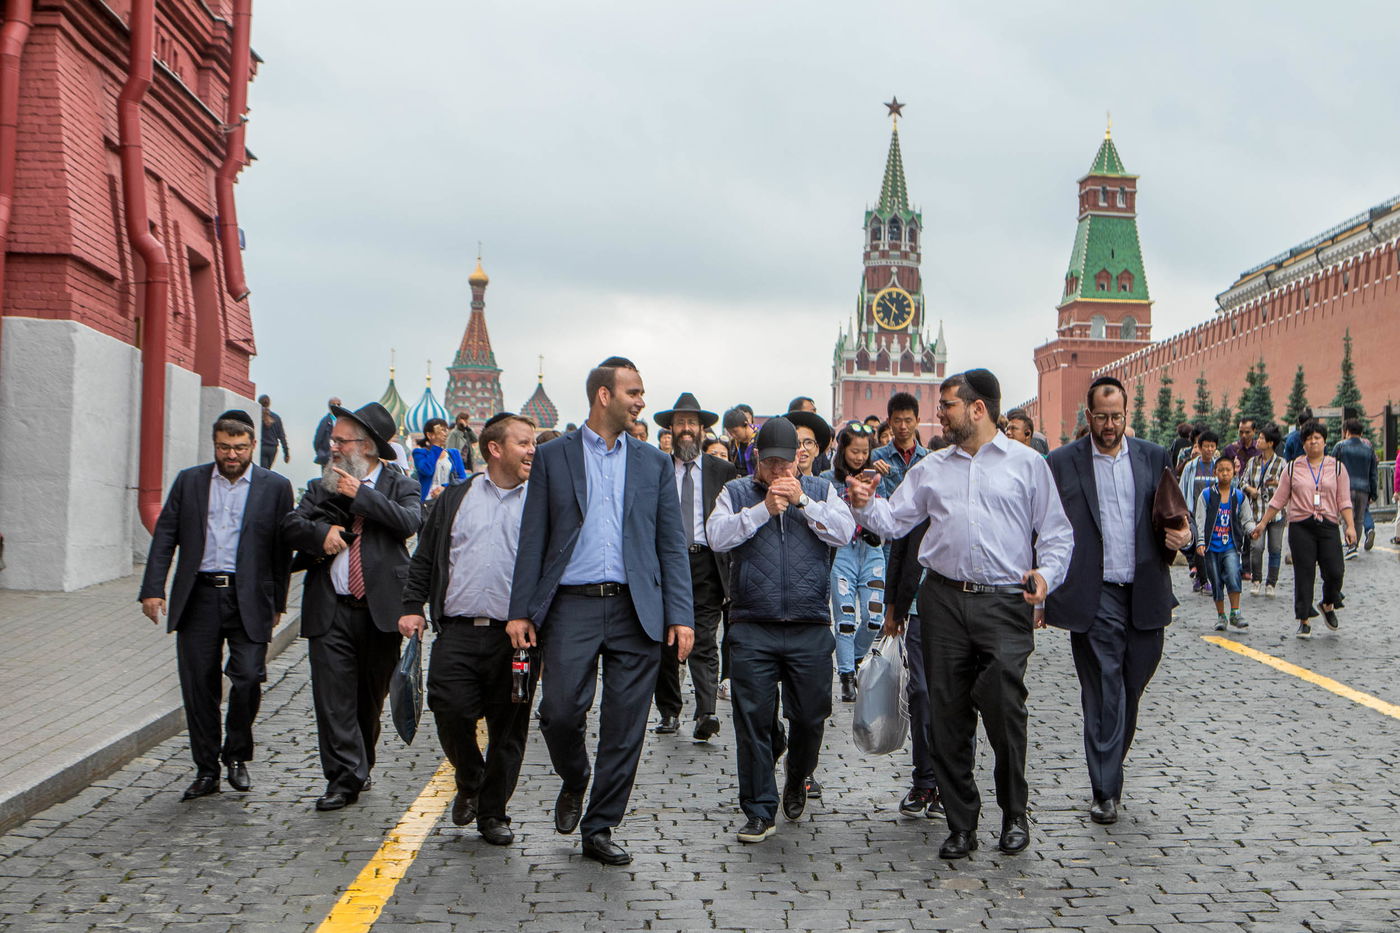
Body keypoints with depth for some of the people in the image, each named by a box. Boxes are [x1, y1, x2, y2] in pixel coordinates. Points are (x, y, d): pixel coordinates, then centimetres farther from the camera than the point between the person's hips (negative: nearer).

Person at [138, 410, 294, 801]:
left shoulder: (275, 487, 4)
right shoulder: (189, 481, 10)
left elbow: (282, 549, 6)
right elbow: (165, 537, 7)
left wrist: (277, 603, 5)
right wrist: (153, 589, -2)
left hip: (248, 600, -2)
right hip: (198, 597, 2)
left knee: (247, 679, -11)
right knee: (198, 685, 4)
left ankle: (236, 756, 15)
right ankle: (206, 770, 18)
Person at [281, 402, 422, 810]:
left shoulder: (399, 486, 6)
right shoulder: (320, 486, 14)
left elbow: (409, 522, -13)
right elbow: (291, 525, 4)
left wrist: (361, 494, -11)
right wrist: (321, 531, -16)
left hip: (381, 608, -1)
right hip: (330, 611, 2)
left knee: (372, 697, 11)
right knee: (333, 697, -6)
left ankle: (362, 766, 31)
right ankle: (345, 778, -1)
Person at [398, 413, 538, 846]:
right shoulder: (455, 498, 11)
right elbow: (424, 558, 13)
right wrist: (413, 606, 3)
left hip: (516, 636, 0)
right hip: (457, 632, 1)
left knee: (508, 729, 4)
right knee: (451, 713, -7)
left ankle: (492, 812, 20)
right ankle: (469, 782, 23)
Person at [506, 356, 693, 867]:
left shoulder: (654, 463, 12)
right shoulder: (553, 457, 8)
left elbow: (672, 544, 9)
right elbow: (533, 538, 5)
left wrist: (680, 615, 0)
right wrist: (522, 610, -2)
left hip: (636, 612, 2)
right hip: (572, 606, -1)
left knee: (624, 727, 2)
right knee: (560, 711, -9)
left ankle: (599, 829, 16)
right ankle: (574, 782, 24)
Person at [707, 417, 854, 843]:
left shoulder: (820, 490, 13)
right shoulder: (737, 492, 9)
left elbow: (844, 531, -4)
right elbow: (717, 535, -7)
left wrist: (802, 501, -10)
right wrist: (764, 509, -12)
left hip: (810, 629, 1)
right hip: (752, 629, -1)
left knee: (810, 716, 8)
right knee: (753, 720, -2)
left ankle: (797, 783, 37)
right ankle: (759, 811, 8)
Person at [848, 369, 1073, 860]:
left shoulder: (1027, 463, 7)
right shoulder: (931, 468, 16)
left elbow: (1056, 531, 5)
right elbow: (895, 520, 13)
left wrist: (1047, 572, -12)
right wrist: (866, 505, -6)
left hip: (1004, 603, -3)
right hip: (944, 601, 4)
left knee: (1004, 705, -13)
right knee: (948, 714, 5)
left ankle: (1014, 814, 10)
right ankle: (961, 823, 17)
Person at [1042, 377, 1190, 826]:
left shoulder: (1154, 458, 10)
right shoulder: (1061, 463, 1)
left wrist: (1182, 534, -9)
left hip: (1145, 597, 3)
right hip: (1094, 599, -3)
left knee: (1131, 691, 11)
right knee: (1103, 696, -2)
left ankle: (1110, 770, 32)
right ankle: (1105, 792, 7)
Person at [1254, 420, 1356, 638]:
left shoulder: (1337, 468, 9)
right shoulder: (1292, 468, 8)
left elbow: (1344, 501, 4)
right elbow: (1278, 500, 11)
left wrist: (1350, 526, -6)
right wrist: (1263, 523, 9)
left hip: (1328, 525, 0)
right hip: (1300, 526, 0)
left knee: (1335, 572, -7)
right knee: (1304, 573, -1)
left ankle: (1328, 605, 23)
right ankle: (1304, 621, 6)